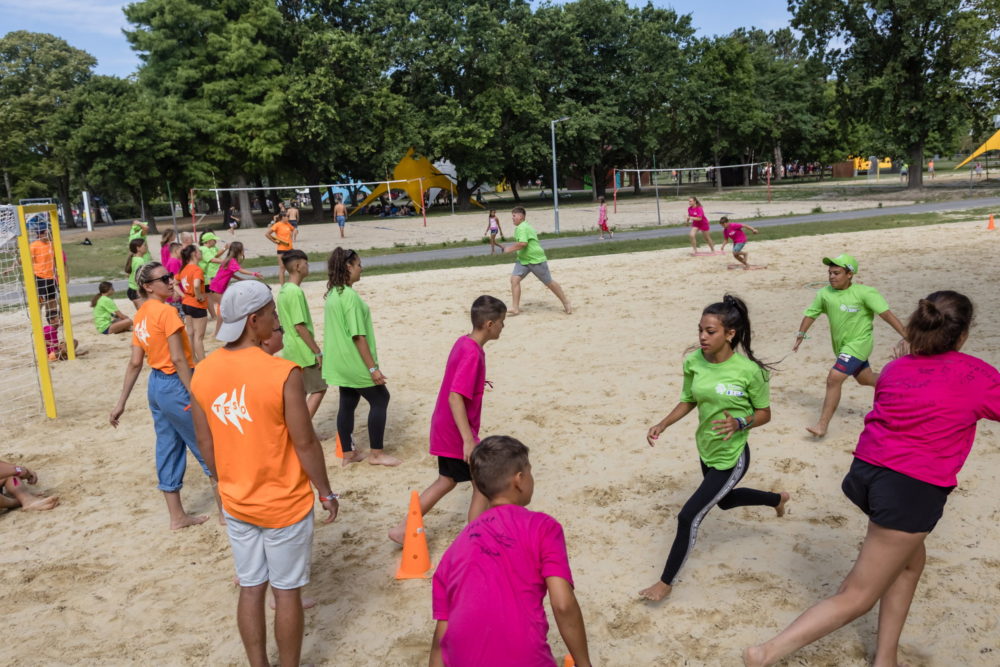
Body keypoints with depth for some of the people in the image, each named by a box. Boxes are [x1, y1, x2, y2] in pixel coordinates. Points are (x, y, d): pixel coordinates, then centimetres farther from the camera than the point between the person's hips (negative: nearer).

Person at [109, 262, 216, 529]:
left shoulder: (141, 315, 9)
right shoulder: (167, 312, -18)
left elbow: (135, 362, 8)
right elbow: (178, 358, -22)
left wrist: (121, 403, 10)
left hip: (155, 384, 9)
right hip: (176, 386, -9)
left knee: (168, 450, 14)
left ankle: (177, 516, 24)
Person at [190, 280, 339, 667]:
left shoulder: (202, 373, -6)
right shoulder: (282, 373, -23)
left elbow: (205, 442, 4)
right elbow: (305, 443, -17)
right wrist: (326, 493, -3)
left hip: (235, 504, 5)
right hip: (284, 504, -5)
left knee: (251, 589, 18)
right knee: (286, 592, 11)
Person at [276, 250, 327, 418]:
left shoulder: (283, 290, 10)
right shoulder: (296, 292, -19)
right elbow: (300, 326, -22)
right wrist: (318, 352, -17)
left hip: (291, 351, 9)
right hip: (304, 352, -9)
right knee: (319, 389, 0)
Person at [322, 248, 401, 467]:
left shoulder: (332, 294, 7)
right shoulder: (351, 296, -21)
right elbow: (358, 336, -22)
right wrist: (373, 368, -19)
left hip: (340, 362, 9)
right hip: (354, 362, -8)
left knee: (347, 403, 14)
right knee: (380, 399, 3)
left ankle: (348, 454, 21)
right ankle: (377, 453, 9)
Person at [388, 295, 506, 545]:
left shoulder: (463, 342, 5)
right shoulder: (473, 354, -23)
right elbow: (455, 398, -28)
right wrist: (468, 440, -30)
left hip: (444, 430, 10)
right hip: (458, 434, -10)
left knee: (447, 481, 21)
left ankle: (403, 529, 24)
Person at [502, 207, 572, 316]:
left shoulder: (522, 228, -20)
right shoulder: (519, 228, 10)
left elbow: (522, 243, -33)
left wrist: (509, 249, -22)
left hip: (536, 260, -9)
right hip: (523, 260, 9)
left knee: (549, 282, 2)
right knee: (514, 279, -9)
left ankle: (566, 303, 20)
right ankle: (516, 308, -9)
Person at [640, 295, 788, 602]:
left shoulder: (749, 370, -25)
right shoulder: (693, 362, -12)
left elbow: (764, 413, -12)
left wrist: (739, 422, -31)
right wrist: (661, 426, -9)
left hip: (731, 457, -7)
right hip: (706, 448, 7)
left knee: (689, 516, -8)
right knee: (724, 501, 33)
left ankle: (666, 582, 13)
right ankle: (777, 498, 63)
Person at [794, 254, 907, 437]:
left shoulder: (864, 293, -18)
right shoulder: (825, 294, -4)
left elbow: (886, 314, -20)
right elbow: (811, 313, 9)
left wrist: (906, 336, -24)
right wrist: (800, 335, 6)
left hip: (858, 343, -7)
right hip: (840, 345, 7)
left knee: (833, 379, -19)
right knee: (864, 378, 24)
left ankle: (822, 425, -14)